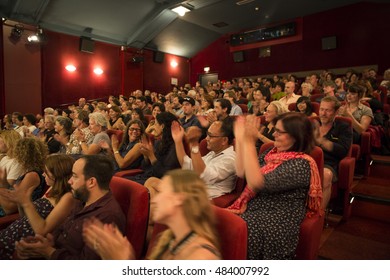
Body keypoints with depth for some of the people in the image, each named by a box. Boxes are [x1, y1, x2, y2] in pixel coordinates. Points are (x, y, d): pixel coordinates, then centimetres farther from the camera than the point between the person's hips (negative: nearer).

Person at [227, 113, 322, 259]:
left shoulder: (301, 163, -16)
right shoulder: (274, 151, 7)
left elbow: (256, 182, -25)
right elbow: (242, 172, 4)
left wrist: (249, 141, -25)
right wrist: (240, 138, -1)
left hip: (276, 223, -7)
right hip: (253, 209, 7)